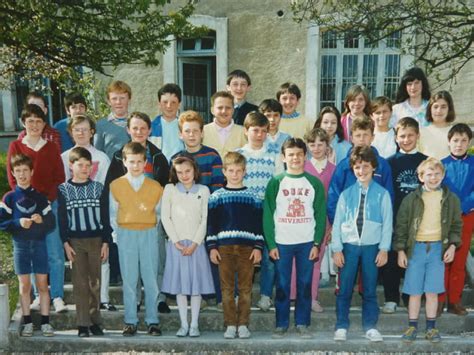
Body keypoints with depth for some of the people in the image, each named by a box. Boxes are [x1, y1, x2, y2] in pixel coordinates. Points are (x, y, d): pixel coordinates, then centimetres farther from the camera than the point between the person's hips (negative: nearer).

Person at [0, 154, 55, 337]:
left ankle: (45, 322, 9)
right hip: (20, 245, 0)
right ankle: (27, 323, 14)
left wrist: (41, 220, -17)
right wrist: (18, 222, -17)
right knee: (24, 285, 5)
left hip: (39, 243, 0)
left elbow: (52, 222, 2)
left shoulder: (40, 196, 5)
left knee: (42, 284, 2)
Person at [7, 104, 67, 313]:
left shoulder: (51, 148, 8)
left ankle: (57, 297, 2)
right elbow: (12, 178, 3)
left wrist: (47, 198, -9)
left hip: (50, 204, 0)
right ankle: (38, 295, 15)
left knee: (55, 253, -4)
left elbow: (60, 178, 5)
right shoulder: (15, 147, 6)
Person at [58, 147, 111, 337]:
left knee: (95, 282, 4)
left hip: (96, 240, 1)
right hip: (75, 241, -1)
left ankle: (94, 321, 14)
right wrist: (66, 243, -6)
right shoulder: (64, 190, 4)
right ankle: (82, 324, 6)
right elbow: (62, 219, 2)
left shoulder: (98, 188, 5)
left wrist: (106, 242, -1)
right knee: (80, 283, 0)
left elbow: (105, 217, 5)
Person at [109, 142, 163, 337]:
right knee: (129, 280, 5)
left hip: (149, 234, 0)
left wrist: (152, 230, 0)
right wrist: (119, 232, -1)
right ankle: (130, 322, 13)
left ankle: (152, 321, 13)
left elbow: (159, 212, 8)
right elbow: (112, 213, 6)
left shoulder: (155, 187, 3)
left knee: (151, 279, 4)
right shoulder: (115, 185, 3)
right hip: (126, 235, 0)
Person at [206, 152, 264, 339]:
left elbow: (258, 223, 7)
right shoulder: (217, 196, 5)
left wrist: (258, 247, 0)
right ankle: (230, 325, 12)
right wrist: (212, 247, -1)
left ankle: (243, 324, 13)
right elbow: (211, 223, 5)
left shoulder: (252, 197, 7)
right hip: (224, 247, 0)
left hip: (247, 247, 0)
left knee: (245, 287, 3)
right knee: (227, 287, 3)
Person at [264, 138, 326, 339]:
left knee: (305, 285, 7)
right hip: (281, 243, -1)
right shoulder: (275, 183, 0)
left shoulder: (314, 183, 4)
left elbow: (320, 215, 2)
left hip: (307, 243, 1)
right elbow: (268, 215, -2)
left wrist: (317, 243, -4)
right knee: (282, 286, 5)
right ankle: (281, 324, 16)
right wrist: (271, 244, -7)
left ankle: (302, 324, 18)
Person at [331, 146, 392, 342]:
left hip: (371, 247, -1)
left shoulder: (382, 194, 1)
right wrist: (336, 249, -1)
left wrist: (384, 249, -4)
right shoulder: (346, 194, 4)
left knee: (370, 289, 7)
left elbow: (387, 223, 1)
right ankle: (341, 326, 14)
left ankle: (370, 326, 19)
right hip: (349, 246, 1)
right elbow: (337, 222, 3)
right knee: (344, 289, 4)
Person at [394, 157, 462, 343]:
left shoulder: (451, 199, 5)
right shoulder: (411, 199, 0)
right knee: (415, 292, 5)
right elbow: (401, 225, 3)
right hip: (416, 248, -1)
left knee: (432, 291, 4)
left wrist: (452, 245, 0)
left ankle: (431, 327, 20)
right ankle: (412, 326, 18)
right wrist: (401, 251, -1)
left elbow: (456, 225, 12)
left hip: (438, 248, 1)